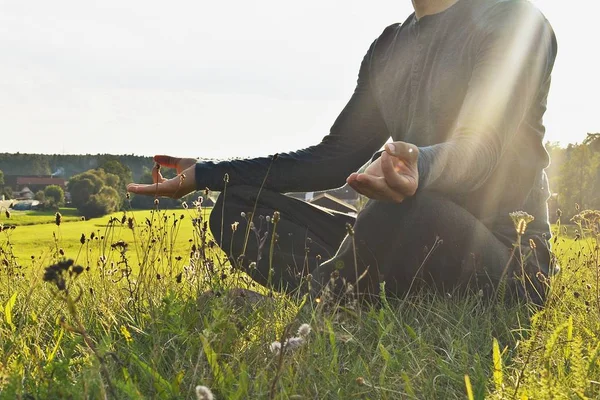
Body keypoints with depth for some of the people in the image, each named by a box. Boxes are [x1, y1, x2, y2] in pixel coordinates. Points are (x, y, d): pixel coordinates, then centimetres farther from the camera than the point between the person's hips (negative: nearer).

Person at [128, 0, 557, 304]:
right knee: (237, 209, -3)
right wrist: (206, 174, 11)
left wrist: (420, 165, -45)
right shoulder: (389, 48, 16)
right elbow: (337, 157, 15)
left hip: (504, 252, -7)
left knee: (408, 210, -41)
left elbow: (483, 146, -21)